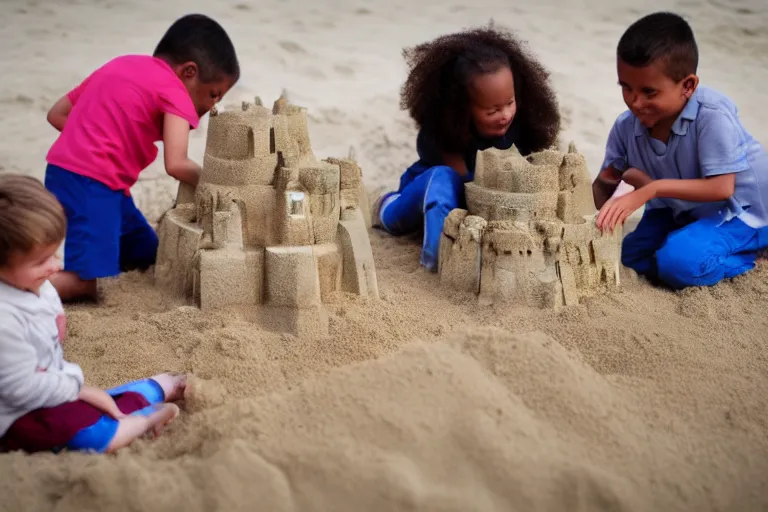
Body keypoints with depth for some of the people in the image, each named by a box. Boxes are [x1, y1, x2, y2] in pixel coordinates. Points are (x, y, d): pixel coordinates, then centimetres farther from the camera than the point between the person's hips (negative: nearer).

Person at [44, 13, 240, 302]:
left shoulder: (122, 66, 20)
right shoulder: (174, 90, -4)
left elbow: (57, 114, 19)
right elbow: (176, 164, -16)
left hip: (66, 175, 9)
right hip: (90, 183, -9)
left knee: (149, 257, 14)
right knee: (91, 283, -16)